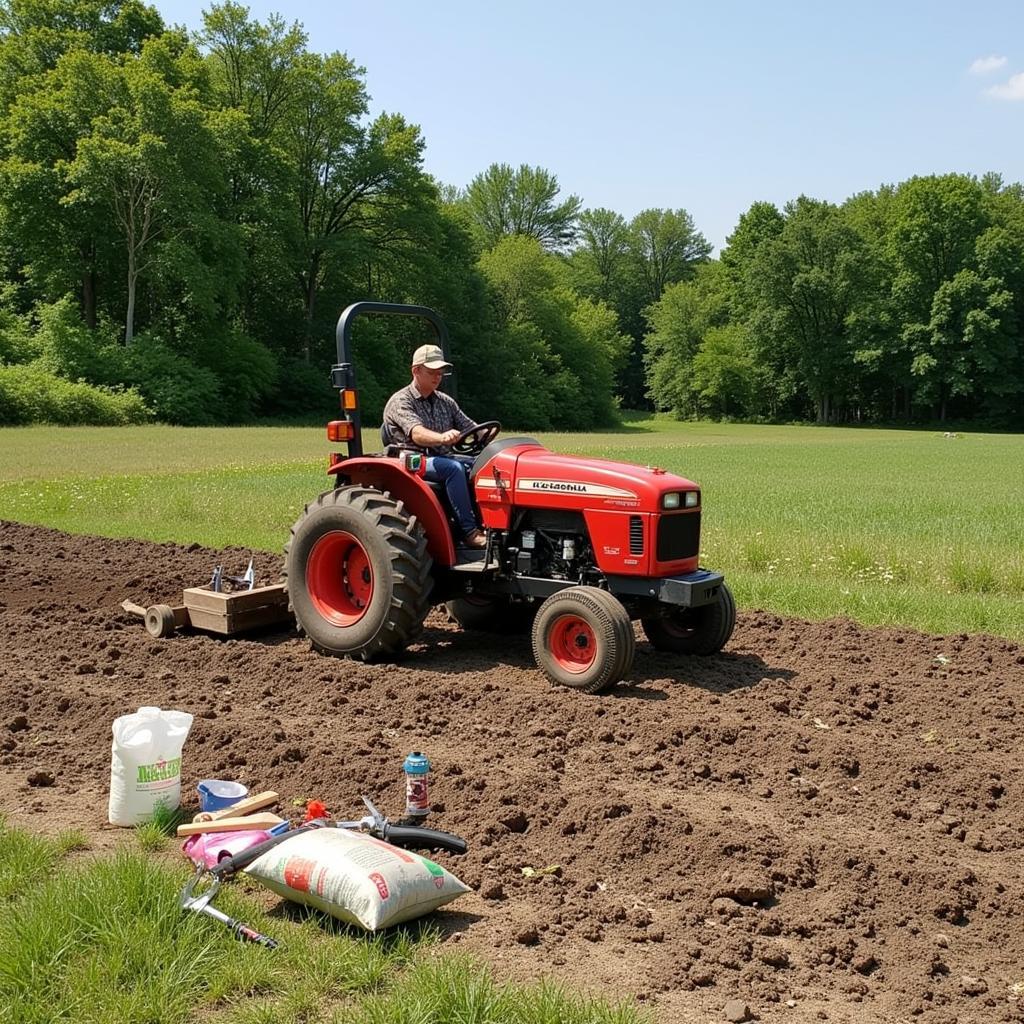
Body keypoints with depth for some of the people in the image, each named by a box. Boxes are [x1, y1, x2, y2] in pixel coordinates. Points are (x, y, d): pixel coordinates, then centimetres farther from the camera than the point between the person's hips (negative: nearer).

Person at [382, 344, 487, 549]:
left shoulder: (445, 402, 18)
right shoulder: (400, 401, -6)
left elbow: (469, 427, 13)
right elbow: (417, 434, -24)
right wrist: (442, 438, -46)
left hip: (442, 457, 6)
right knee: (454, 468, -35)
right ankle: (469, 531, -35)